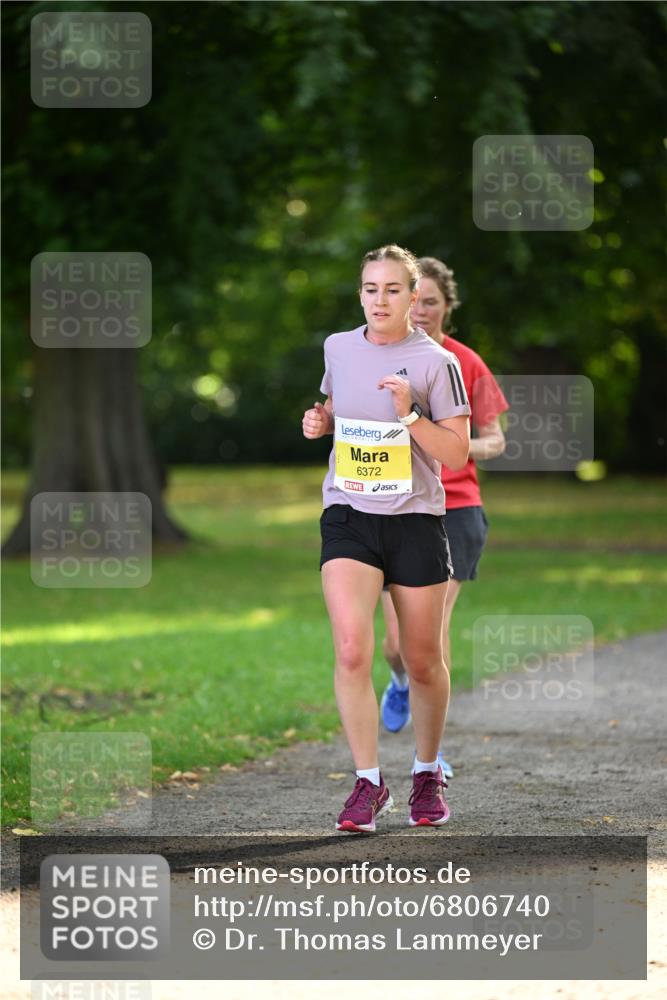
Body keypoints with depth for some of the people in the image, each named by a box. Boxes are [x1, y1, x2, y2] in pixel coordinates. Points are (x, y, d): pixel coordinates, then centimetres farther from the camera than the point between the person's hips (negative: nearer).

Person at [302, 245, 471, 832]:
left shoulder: (435, 362, -6)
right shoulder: (337, 348, 6)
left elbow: (457, 454, -8)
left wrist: (410, 414, -21)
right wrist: (321, 421, 4)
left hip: (414, 520, -2)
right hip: (348, 518, 2)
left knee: (422, 662, 7)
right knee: (351, 651, -16)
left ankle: (428, 774, 29)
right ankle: (369, 783, -7)